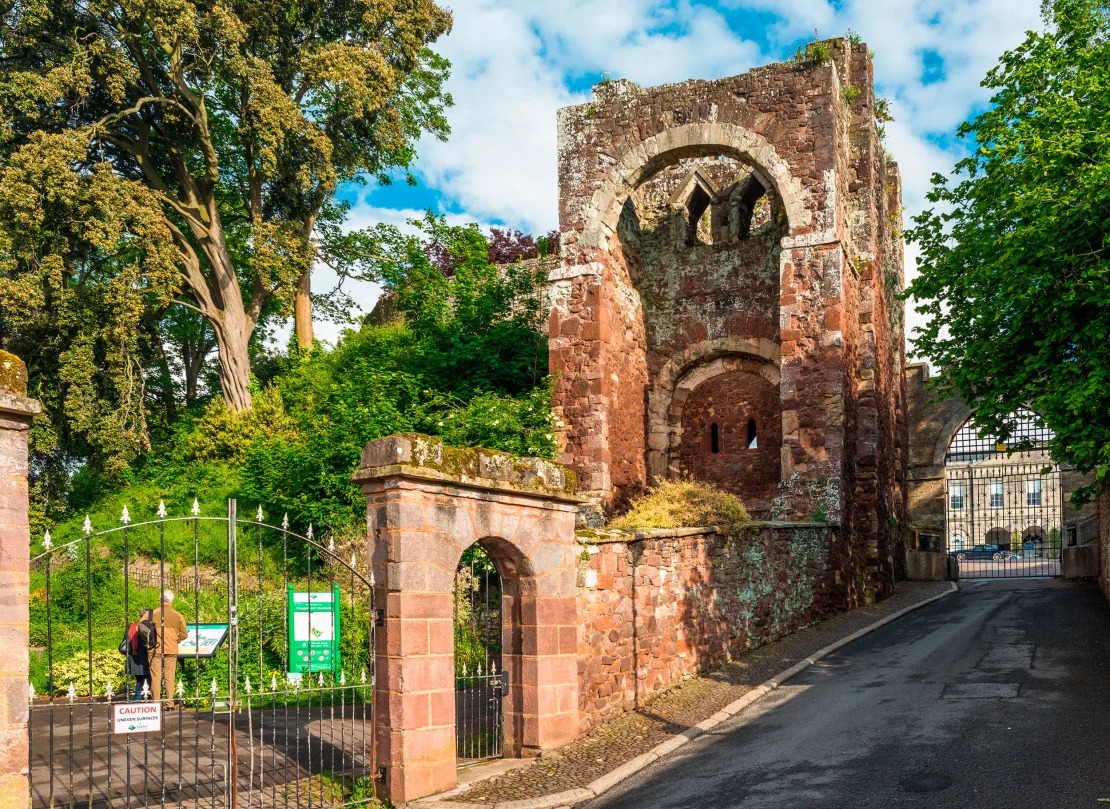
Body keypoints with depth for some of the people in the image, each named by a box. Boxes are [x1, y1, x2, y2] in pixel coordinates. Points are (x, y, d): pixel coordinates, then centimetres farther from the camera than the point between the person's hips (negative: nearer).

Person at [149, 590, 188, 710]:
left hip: (156, 650, -1)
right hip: (171, 650, 1)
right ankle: (170, 704, 7)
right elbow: (184, 634, 3)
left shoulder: (153, 614, -5)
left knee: (156, 678, 4)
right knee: (170, 678, 8)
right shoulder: (178, 616, -1)